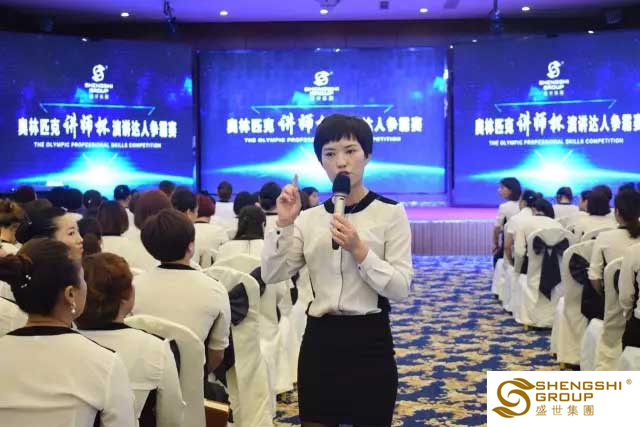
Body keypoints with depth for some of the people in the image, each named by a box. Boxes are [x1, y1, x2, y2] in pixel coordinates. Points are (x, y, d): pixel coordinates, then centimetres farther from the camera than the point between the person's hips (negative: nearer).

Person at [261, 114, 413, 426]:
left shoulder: (390, 212, -5)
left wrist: (359, 250, -21)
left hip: (369, 341, -3)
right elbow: (272, 275, -2)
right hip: (319, 339, 3)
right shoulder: (309, 218, 5)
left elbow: (400, 288, -11)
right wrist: (284, 224, -11)